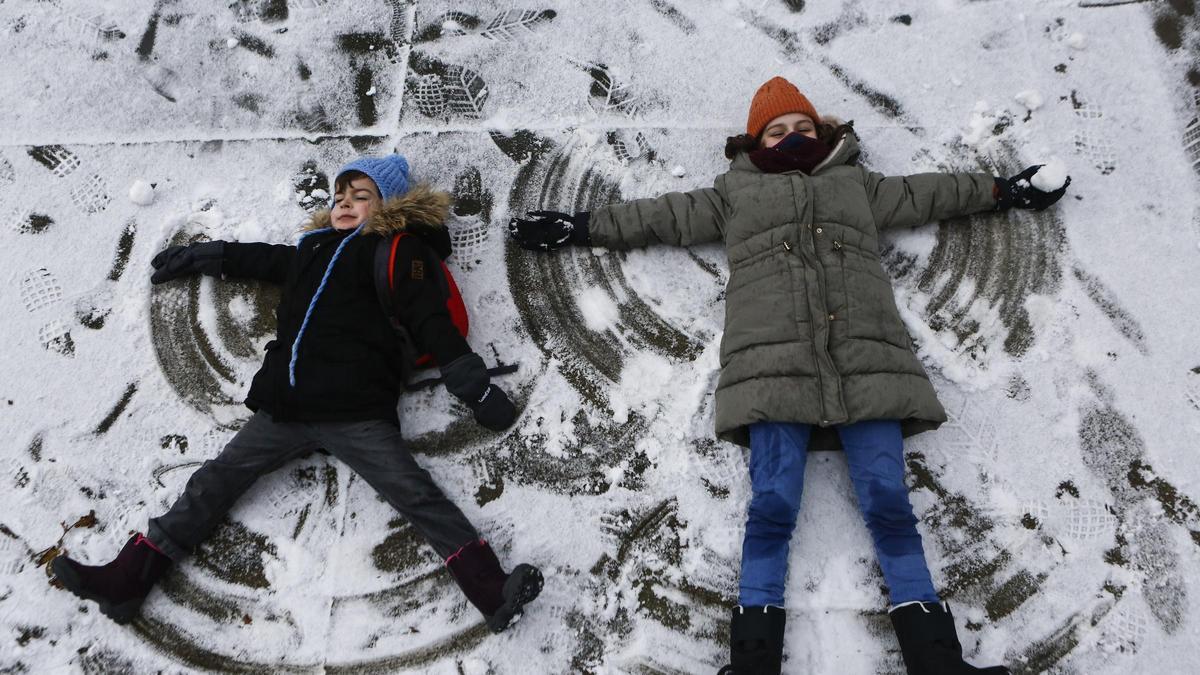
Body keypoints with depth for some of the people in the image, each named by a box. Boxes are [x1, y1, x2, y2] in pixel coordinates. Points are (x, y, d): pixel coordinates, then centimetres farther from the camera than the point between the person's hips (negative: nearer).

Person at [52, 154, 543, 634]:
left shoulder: (397, 249, 8)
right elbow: (256, 258, 43)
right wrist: (193, 257, 54)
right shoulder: (312, 251, 26)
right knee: (214, 483, 3)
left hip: (356, 413, -6)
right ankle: (125, 581, 7)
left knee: (418, 496, -18)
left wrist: (475, 388, -6)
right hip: (285, 409, 7)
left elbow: (432, 321, 1)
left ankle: (490, 592, -27)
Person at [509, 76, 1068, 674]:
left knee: (888, 503, -8)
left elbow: (927, 193, 37)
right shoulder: (735, 192, 26)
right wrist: (579, 226, 21)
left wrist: (1002, 190, 37)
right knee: (773, 505, -13)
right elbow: (660, 216, 24)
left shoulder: (857, 184, 31)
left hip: (867, 365, 2)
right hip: (773, 366, -1)